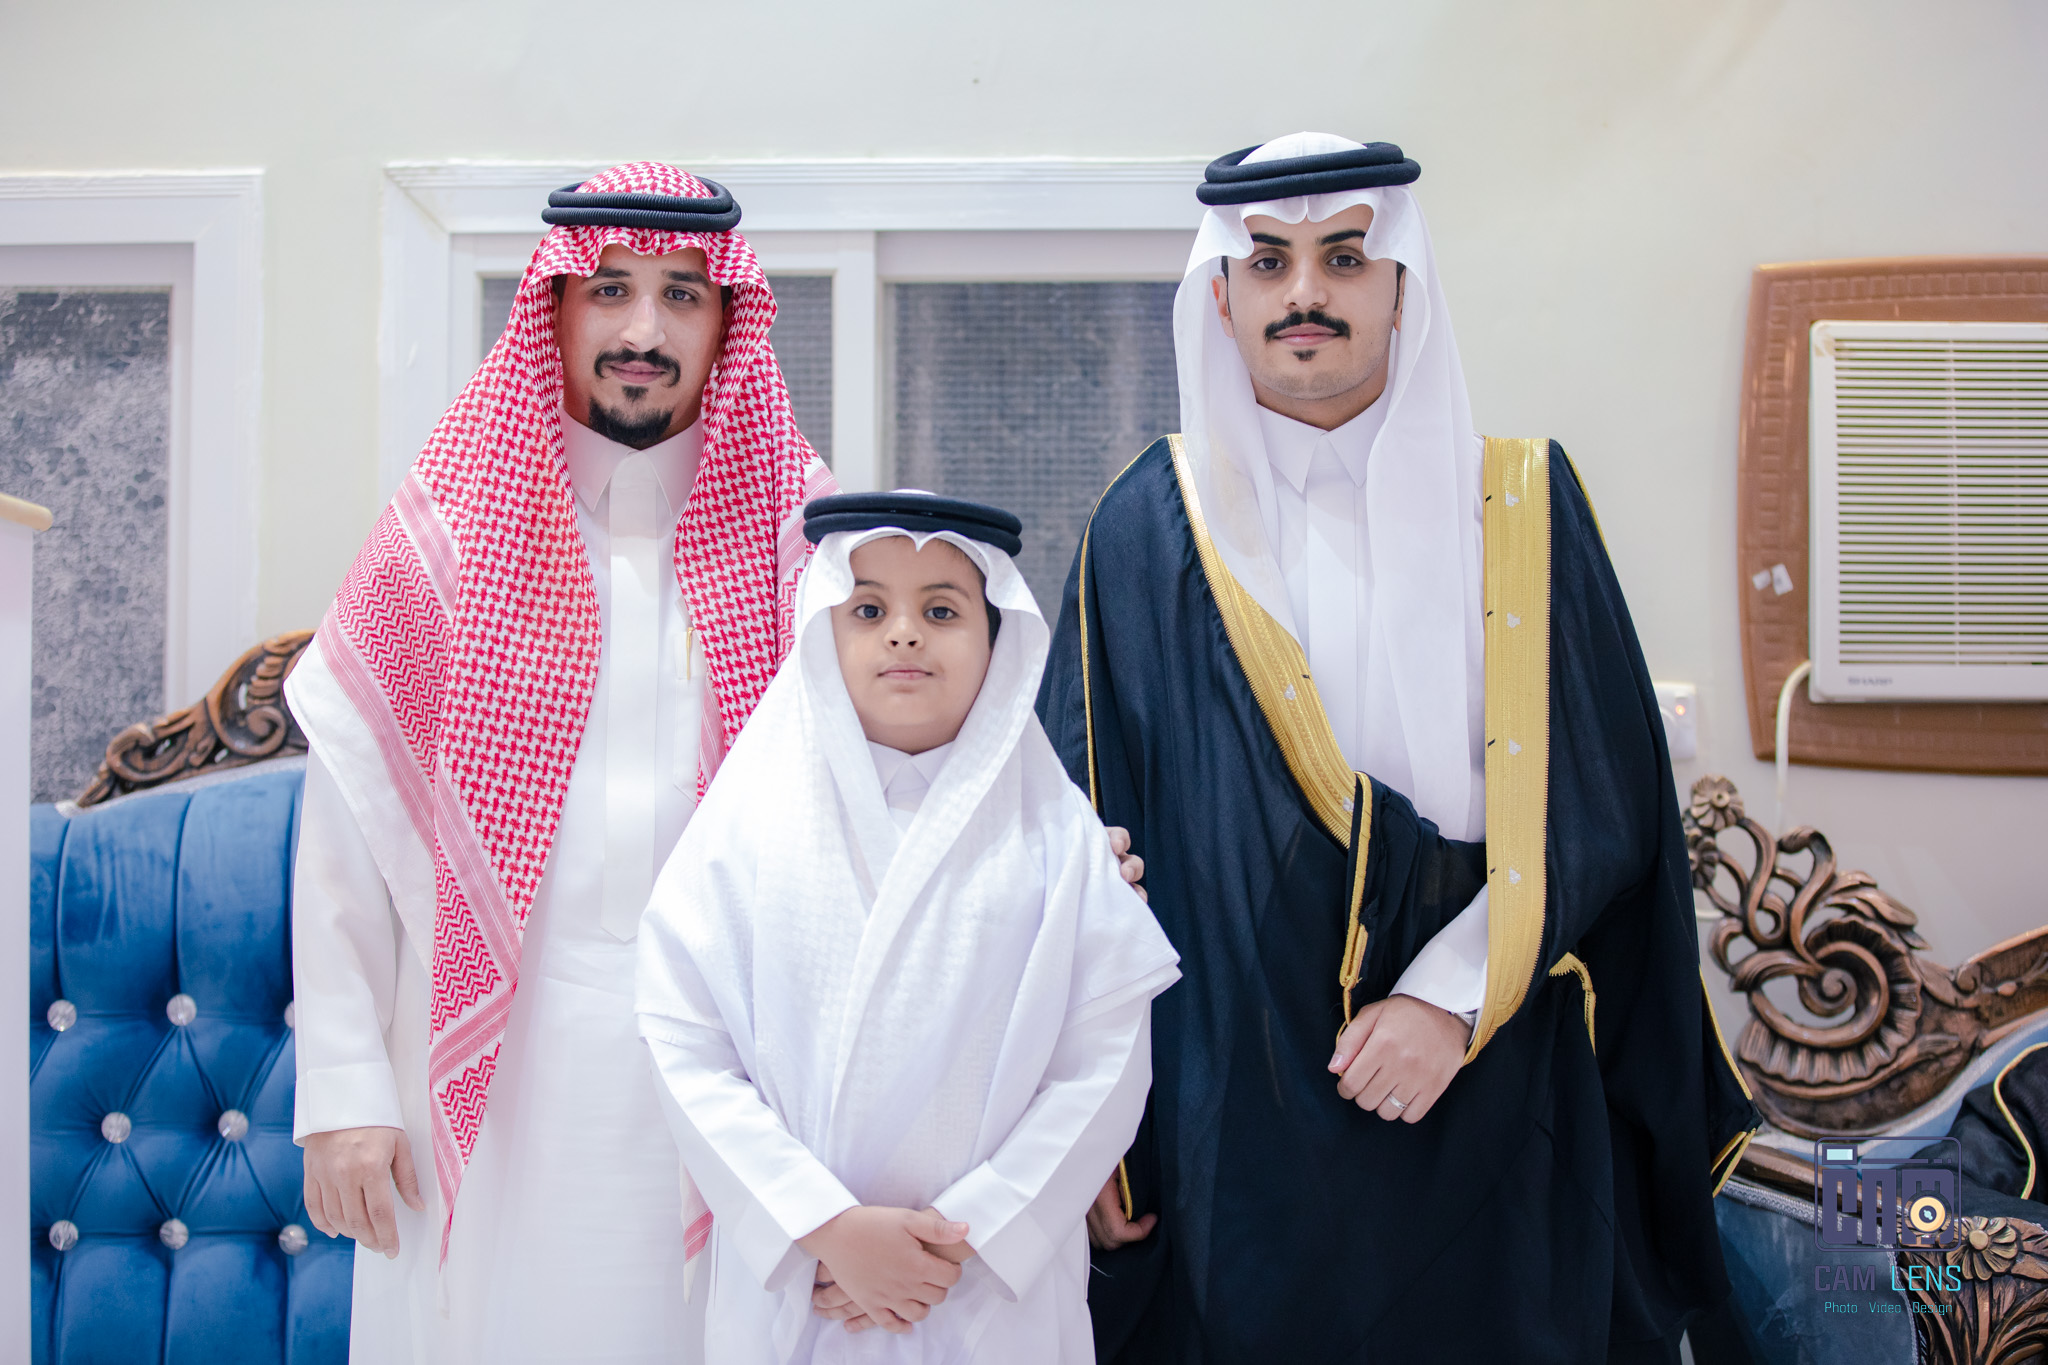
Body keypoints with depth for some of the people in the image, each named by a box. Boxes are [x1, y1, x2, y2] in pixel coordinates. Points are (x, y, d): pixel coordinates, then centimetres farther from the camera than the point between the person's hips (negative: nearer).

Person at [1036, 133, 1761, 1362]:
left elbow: (1601, 802, -2)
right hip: (1234, 1129, 0)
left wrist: (1454, 996, -13)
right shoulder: (1150, 531, 2)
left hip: (1489, 1118, 1)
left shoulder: (1521, 510, 3)